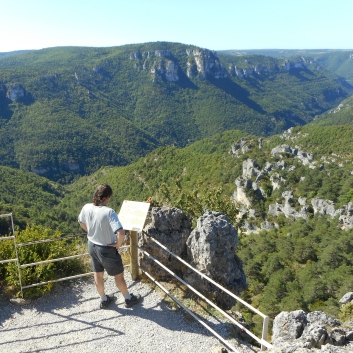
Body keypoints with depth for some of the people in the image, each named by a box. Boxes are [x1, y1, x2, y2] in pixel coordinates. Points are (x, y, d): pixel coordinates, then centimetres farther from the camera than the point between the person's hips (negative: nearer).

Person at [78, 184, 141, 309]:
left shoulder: (86, 208, -12)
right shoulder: (108, 212, -31)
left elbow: (81, 222, 9)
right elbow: (121, 233, -38)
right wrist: (118, 244, -18)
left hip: (92, 246, 6)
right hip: (107, 250, -6)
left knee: (98, 275, 24)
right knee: (119, 275, 16)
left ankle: (104, 300, 45)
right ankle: (129, 299, 37)